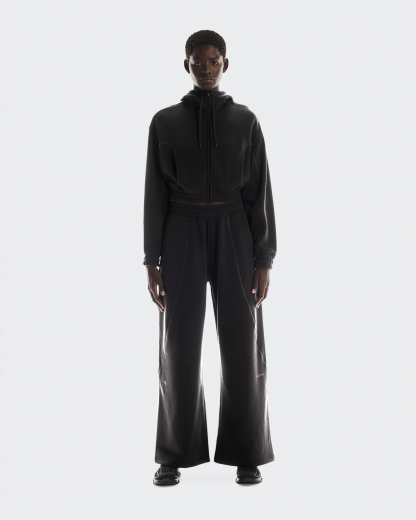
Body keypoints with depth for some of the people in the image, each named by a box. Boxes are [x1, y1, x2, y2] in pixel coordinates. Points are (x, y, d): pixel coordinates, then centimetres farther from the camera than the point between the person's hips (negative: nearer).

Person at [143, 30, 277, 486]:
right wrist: (151, 262, -3)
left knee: (242, 345, -1)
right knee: (179, 346, -1)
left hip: (234, 234, 0)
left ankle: (246, 453, 12)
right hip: (182, 235, 0)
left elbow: (259, 192, 3)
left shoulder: (246, 121, 6)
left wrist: (264, 261, -4)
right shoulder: (164, 121, 6)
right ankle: (174, 455, 12)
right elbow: (155, 193, 3)